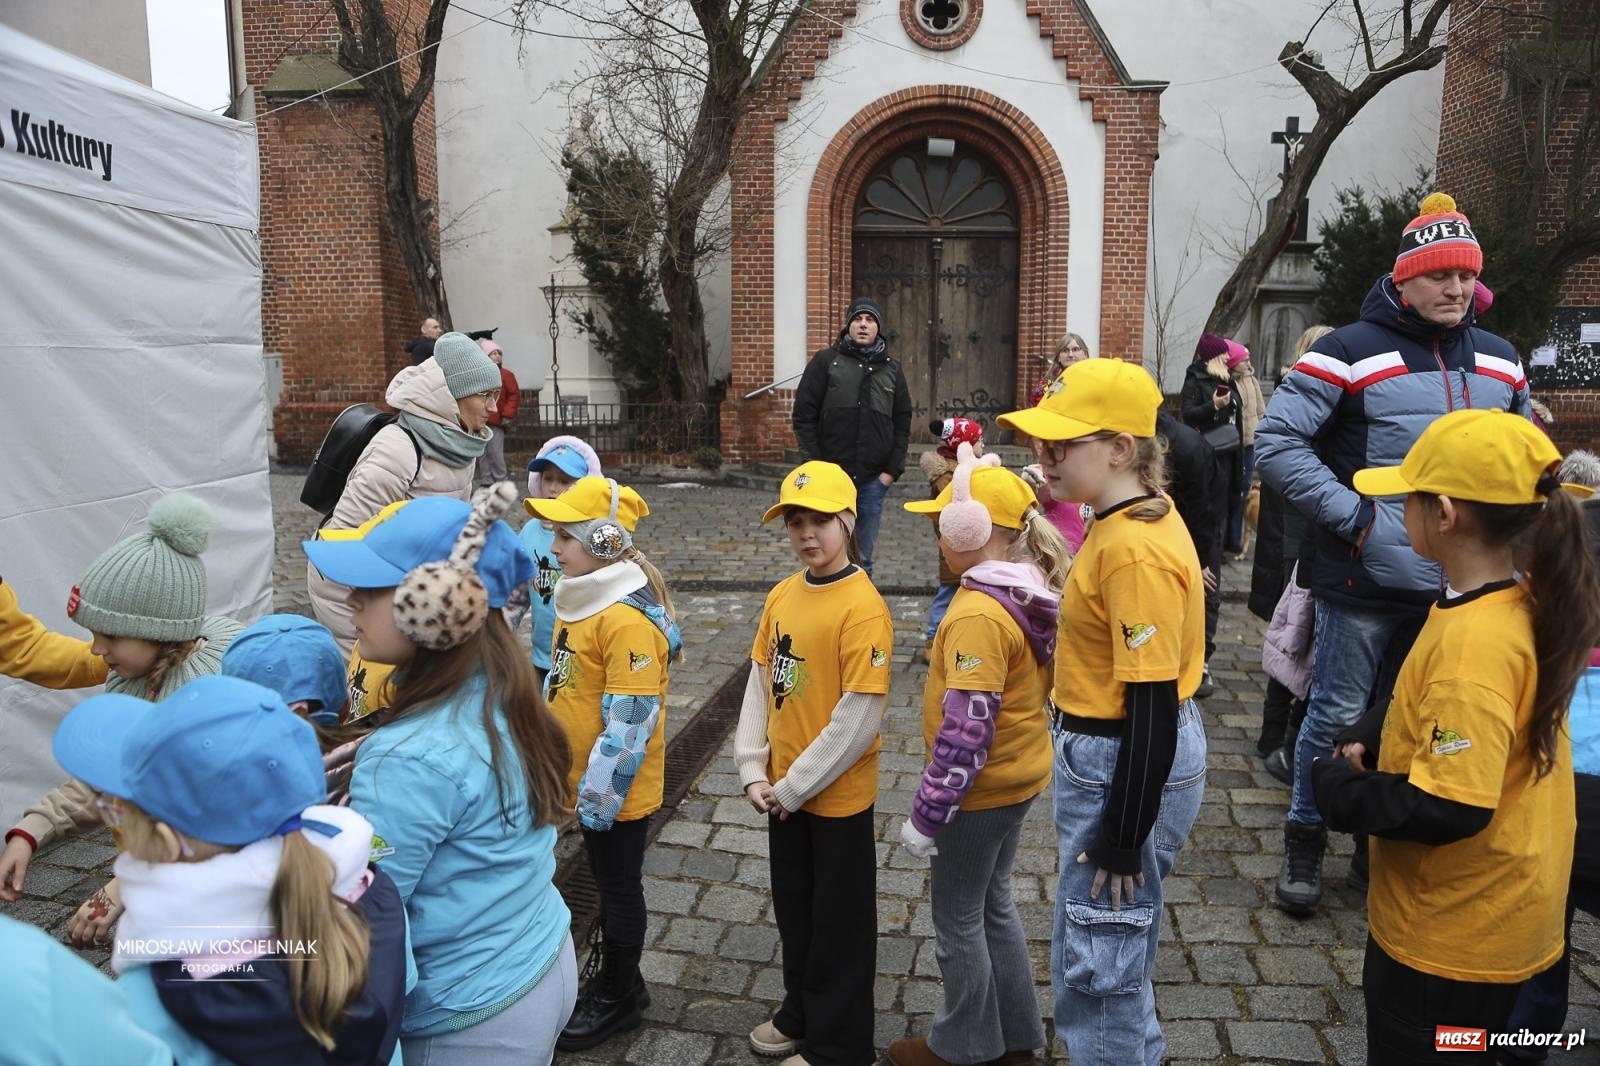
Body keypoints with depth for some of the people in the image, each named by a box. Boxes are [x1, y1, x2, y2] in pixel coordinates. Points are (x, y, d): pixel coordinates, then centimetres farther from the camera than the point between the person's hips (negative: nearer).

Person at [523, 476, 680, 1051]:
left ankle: (618, 997, 30)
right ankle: (613, 978, 40)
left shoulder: (628, 619, -26)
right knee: (608, 882, 22)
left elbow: (629, 722, -26)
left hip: (616, 789, -8)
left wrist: (600, 794, -21)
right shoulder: (580, 600, 4)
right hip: (585, 780, 8)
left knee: (619, 886, 10)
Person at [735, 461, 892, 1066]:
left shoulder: (862, 607, -21)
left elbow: (859, 718, -22)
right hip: (782, 790, 7)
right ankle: (800, 1014, 45)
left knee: (838, 923, 11)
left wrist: (797, 786, -15)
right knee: (793, 907, 23)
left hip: (837, 794, -7)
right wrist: (754, 771, 0)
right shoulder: (781, 596, 2)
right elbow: (760, 684, 6)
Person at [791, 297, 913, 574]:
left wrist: (893, 469, 2)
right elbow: (804, 416, -1)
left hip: (873, 480, 3)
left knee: (863, 560, 9)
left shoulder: (891, 369, 12)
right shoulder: (825, 362, 2)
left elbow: (902, 423, 12)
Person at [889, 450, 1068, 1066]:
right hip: (1020, 776, 9)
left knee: (957, 918, 11)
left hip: (982, 788, -9)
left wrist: (927, 813, -21)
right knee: (992, 903, 23)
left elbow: (966, 728, -28)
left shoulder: (978, 615, -27)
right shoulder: (1031, 595, 0)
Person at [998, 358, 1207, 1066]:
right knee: (1107, 944, 27)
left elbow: (1152, 711, -25)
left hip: (1129, 766, -10)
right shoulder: (1136, 517, 3)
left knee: (1099, 956, 9)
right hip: (1106, 753, 10)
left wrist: (1121, 840, -18)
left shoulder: (1135, 552, -27)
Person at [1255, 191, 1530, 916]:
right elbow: (1275, 443, -14)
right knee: (1338, 715, 4)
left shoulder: (1500, 363, 9)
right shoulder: (1350, 353, -10)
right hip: (1365, 582, -5)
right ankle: (1305, 844, 22)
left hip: (1460, 586, 6)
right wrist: (1353, 515, -18)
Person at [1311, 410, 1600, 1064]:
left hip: (1452, 931, -8)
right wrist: (1365, 741, -1)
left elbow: (1448, 806, -31)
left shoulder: (1472, 641, -30)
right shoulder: (1522, 604, -1)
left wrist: (1337, 785, -18)